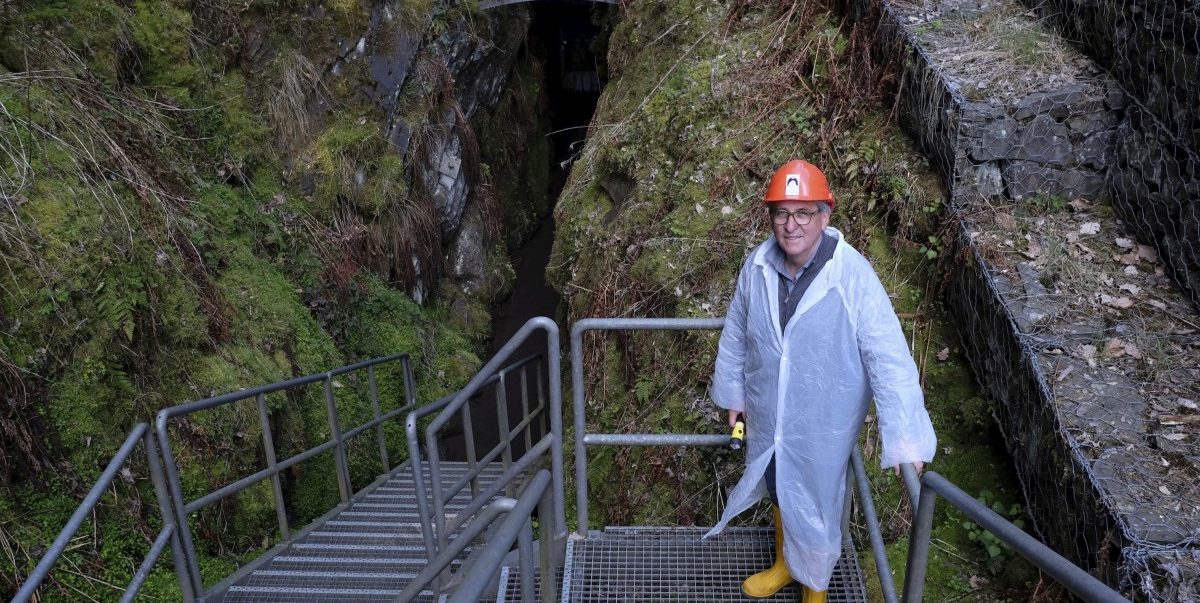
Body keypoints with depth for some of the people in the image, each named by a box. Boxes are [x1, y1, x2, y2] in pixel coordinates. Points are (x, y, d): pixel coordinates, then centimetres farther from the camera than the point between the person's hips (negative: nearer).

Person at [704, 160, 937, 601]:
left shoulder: (853, 276, -26)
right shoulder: (757, 266, -11)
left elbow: (888, 357, -27)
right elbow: (736, 334, 4)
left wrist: (904, 437, -31)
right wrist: (732, 392, 12)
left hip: (822, 425, -4)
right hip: (767, 417, 4)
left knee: (816, 510, 17)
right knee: (779, 493, 26)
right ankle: (784, 565, 55)